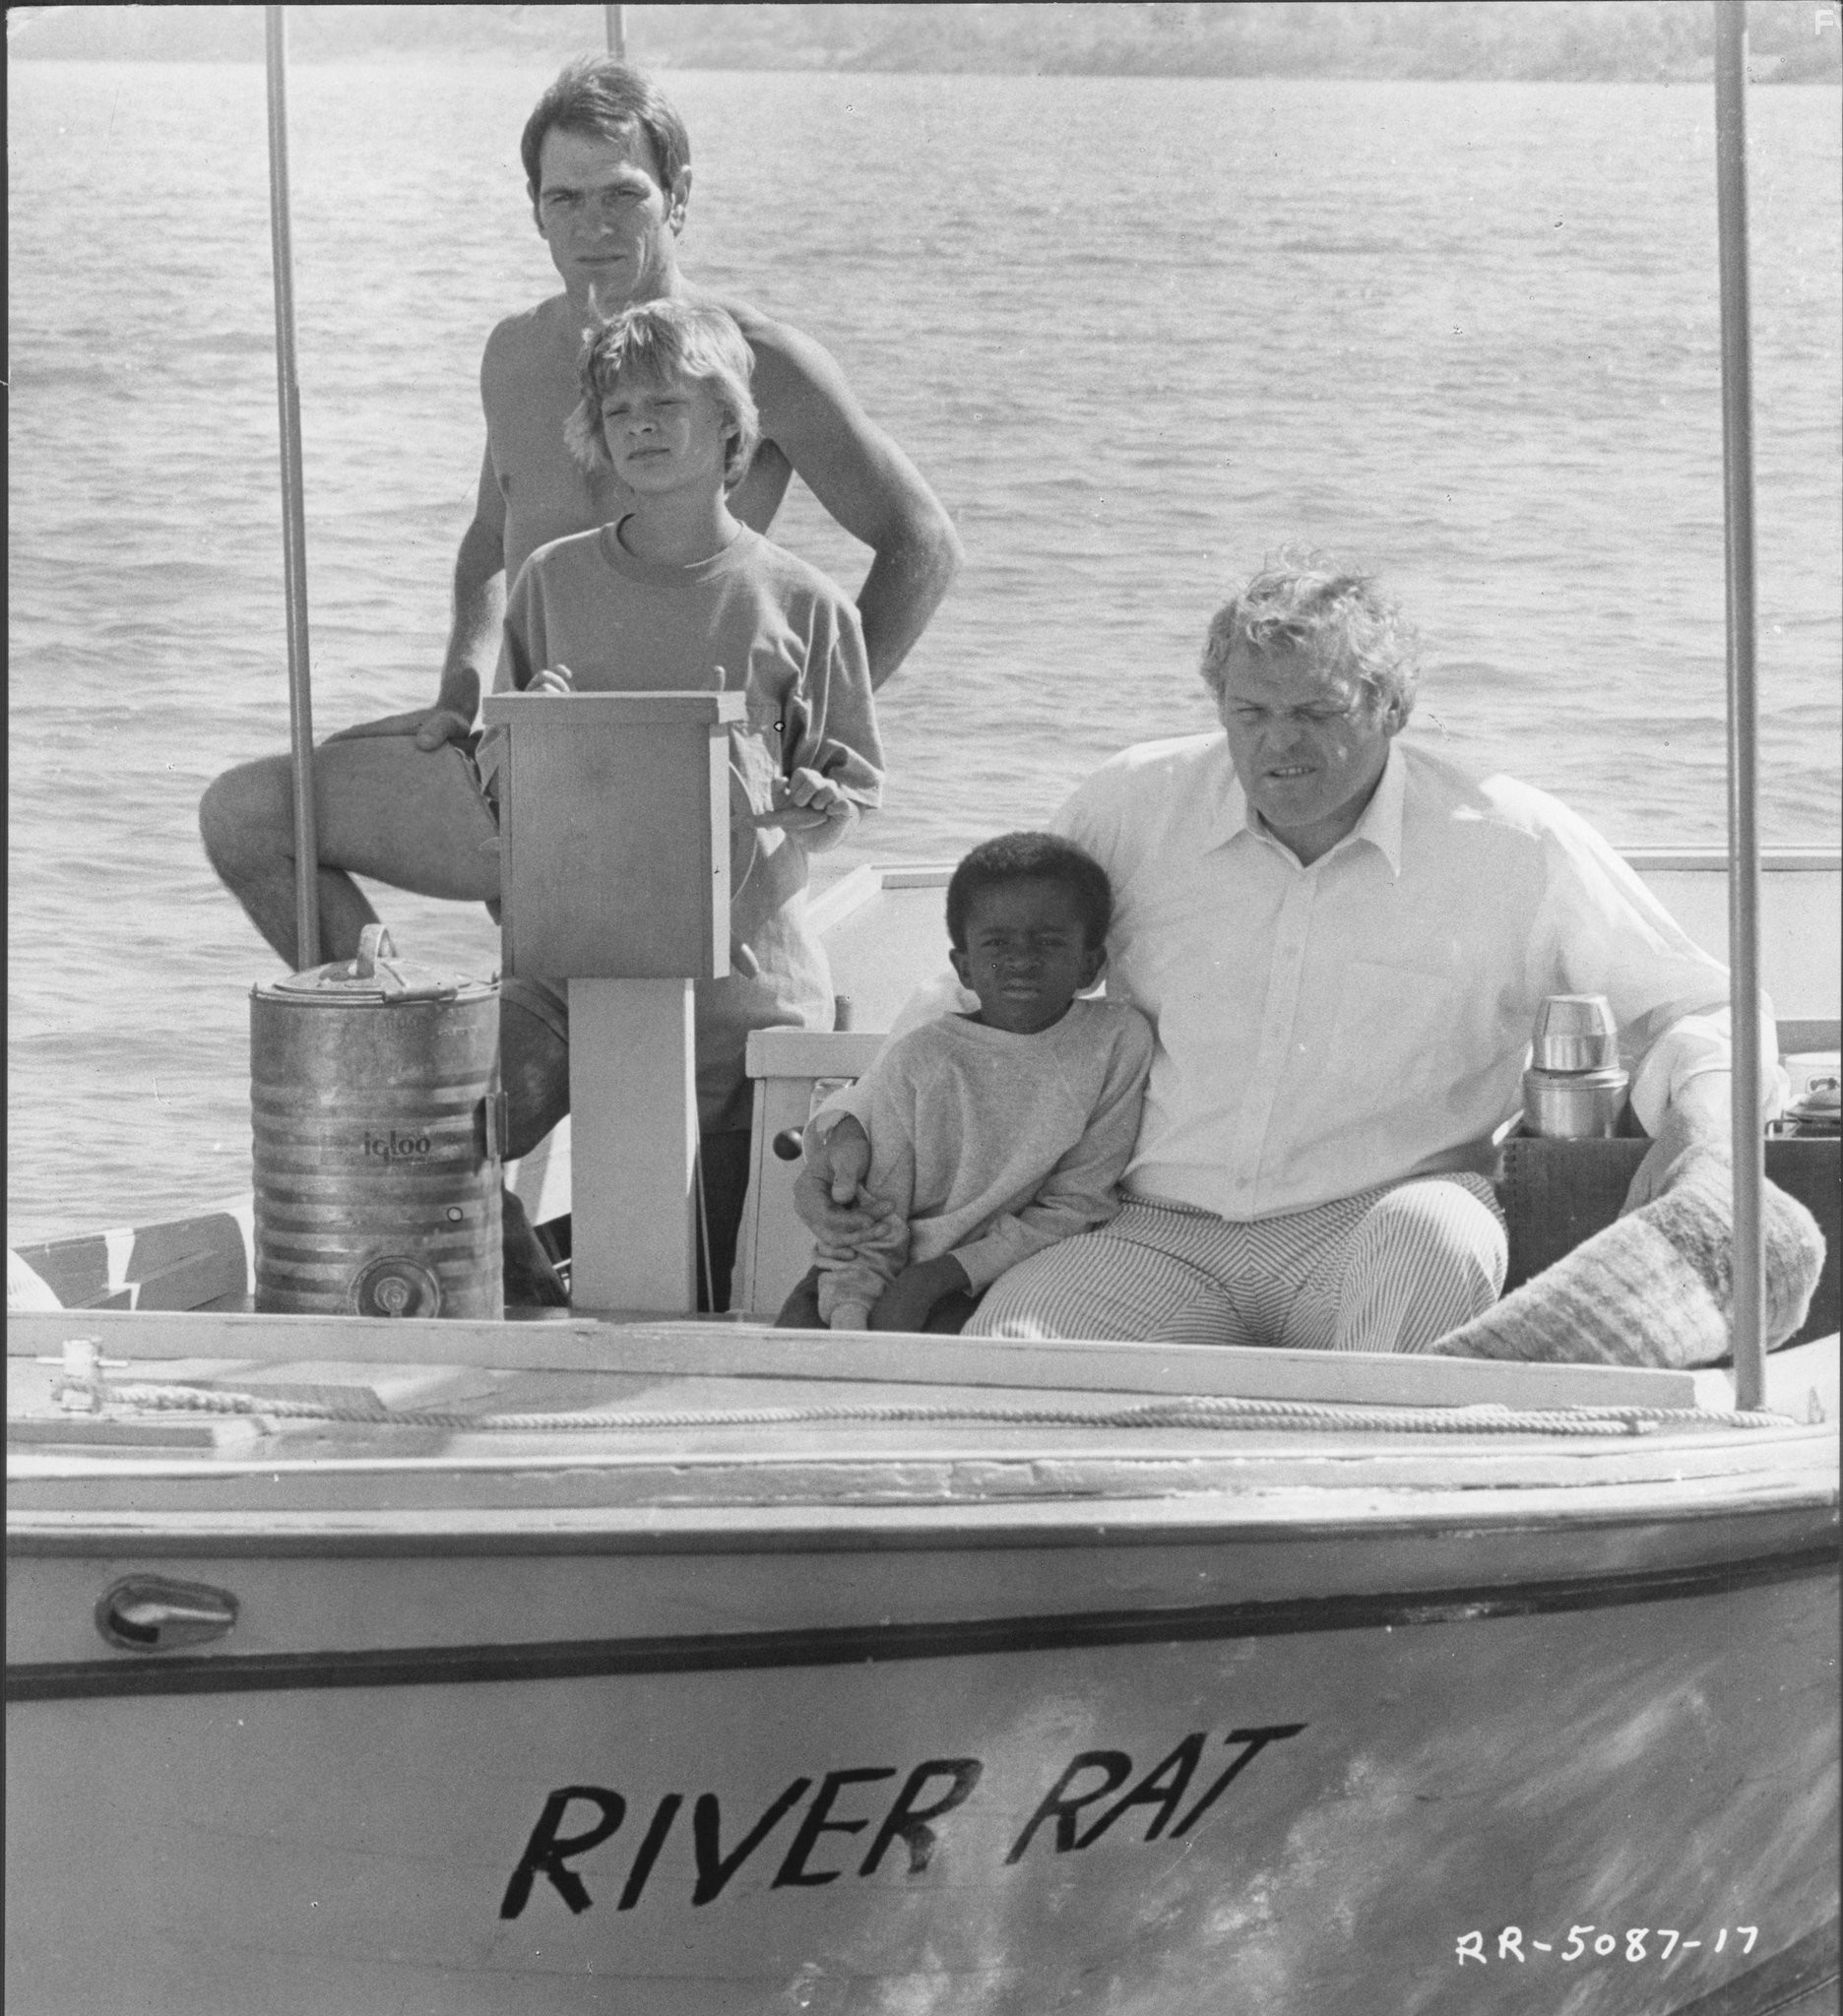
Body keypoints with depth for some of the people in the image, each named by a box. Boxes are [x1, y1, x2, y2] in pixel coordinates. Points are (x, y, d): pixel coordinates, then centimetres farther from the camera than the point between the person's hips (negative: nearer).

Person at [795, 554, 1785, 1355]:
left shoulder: (1511, 847, -1)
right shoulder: (1135, 806, 5)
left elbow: (1696, 1008, 7)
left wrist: (1696, 1127, -15)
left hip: (1365, 1228, -1)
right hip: (1160, 1241, 1)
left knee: (1431, 1237, -38)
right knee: (997, 1356, -28)